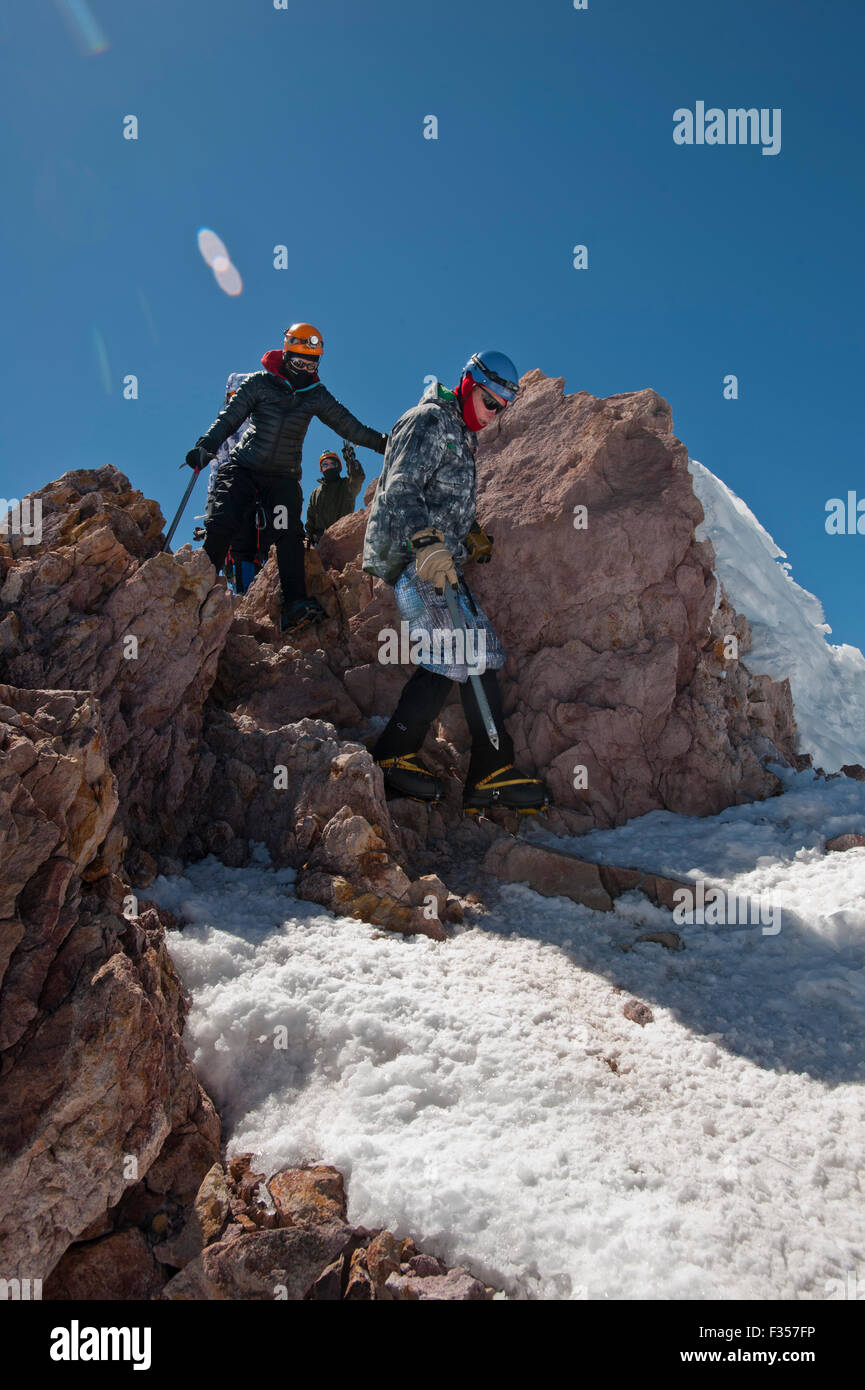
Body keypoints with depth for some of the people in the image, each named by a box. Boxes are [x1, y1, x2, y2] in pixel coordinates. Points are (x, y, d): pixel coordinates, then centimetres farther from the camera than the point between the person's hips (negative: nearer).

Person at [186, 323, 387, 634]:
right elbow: (229, 418, 1)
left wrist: (382, 442, 9)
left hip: (284, 476, 1)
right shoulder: (260, 383, 1)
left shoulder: (316, 395, 9)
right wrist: (205, 447, -10)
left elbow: (347, 425, 13)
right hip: (243, 468, -1)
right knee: (221, 524, -18)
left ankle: (295, 604, -27)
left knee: (288, 533, -18)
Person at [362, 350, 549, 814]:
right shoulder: (428, 421, -4)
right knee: (452, 653, -21)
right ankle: (392, 754, -11)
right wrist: (426, 543, -30)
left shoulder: (461, 437, 26)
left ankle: (491, 775, 1)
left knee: (482, 652, 2)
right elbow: (401, 489, -18)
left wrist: (471, 533, 19)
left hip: (440, 561, 10)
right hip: (411, 556, -10)